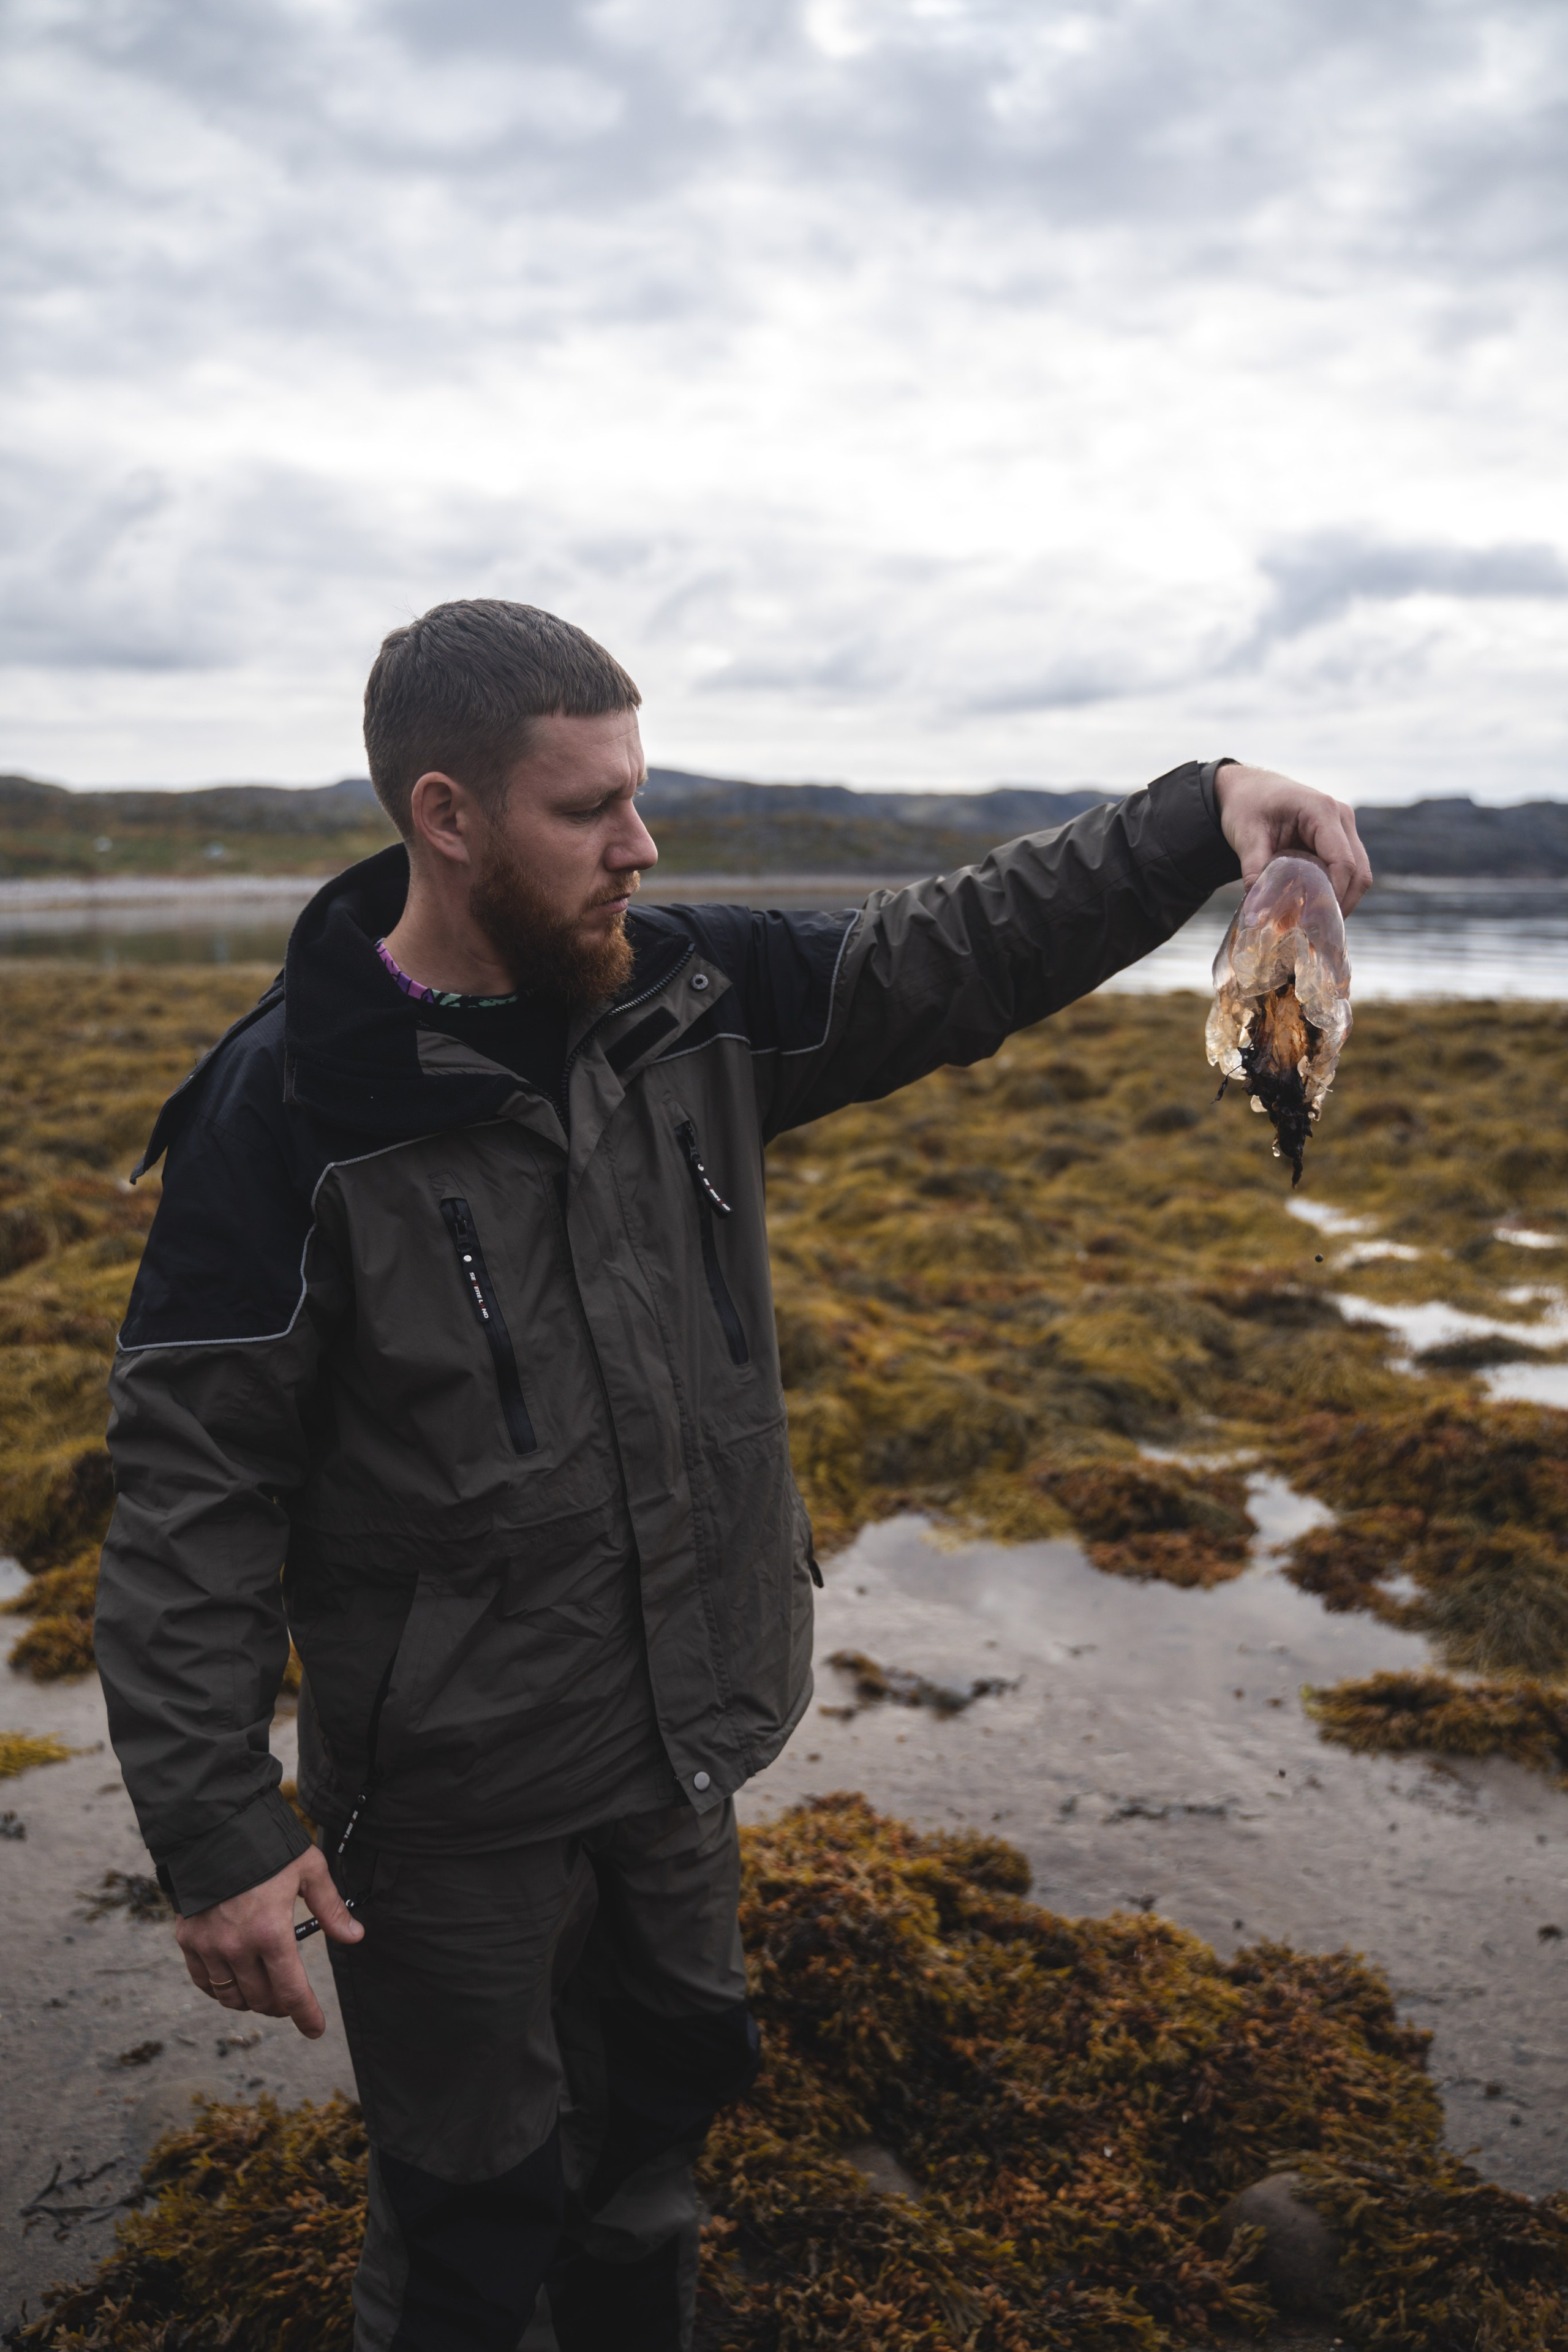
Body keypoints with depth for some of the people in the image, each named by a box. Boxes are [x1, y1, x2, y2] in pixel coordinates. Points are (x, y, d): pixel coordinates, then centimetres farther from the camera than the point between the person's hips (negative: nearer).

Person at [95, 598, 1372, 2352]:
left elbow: (957, 957, -2)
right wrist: (213, 1829, -18)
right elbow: (191, 1490, -18)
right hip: (455, 1793, -5)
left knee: (659, 2104, 28)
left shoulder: (690, 998, -6)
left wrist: (1197, 817, -15)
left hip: (680, 1738, 6)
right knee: (476, 2209, 15)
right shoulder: (290, 1110, -21)